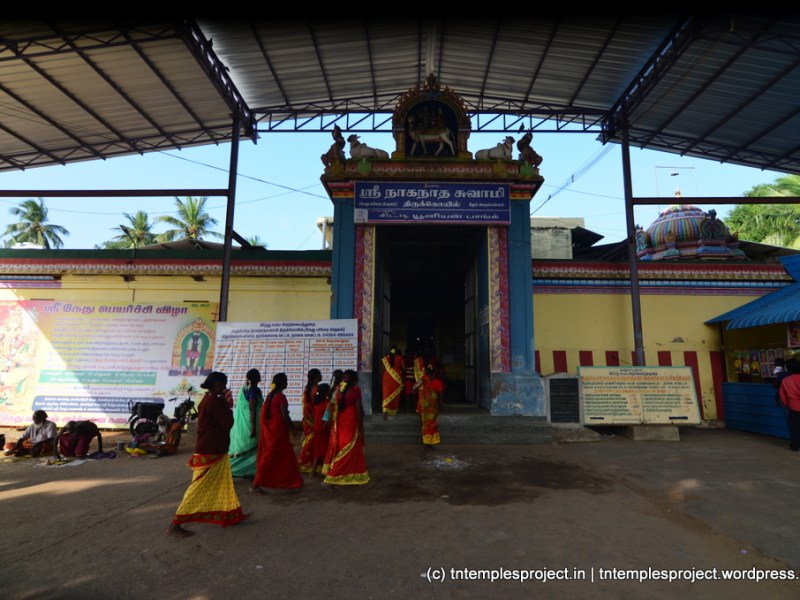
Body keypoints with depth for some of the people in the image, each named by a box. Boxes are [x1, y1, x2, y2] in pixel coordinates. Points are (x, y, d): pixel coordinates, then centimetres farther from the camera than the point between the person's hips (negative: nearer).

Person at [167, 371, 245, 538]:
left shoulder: (207, 399, 10)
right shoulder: (215, 401, -20)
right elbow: (228, 423, -18)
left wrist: (224, 405, 7)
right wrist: (227, 405, -9)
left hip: (210, 450, 10)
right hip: (211, 452, -10)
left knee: (222, 484, 18)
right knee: (199, 488, -4)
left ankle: (231, 515, 30)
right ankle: (175, 525, 3)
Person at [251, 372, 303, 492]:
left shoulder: (270, 395, 6)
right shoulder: (281, 397, -18)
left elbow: (264, 413, 10)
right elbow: (285, 416, -19)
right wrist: (292, 429, -7)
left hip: (269, 429, 9)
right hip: (278, 430, -9)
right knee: (271, 457, -1)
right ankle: (256, 485, 2)